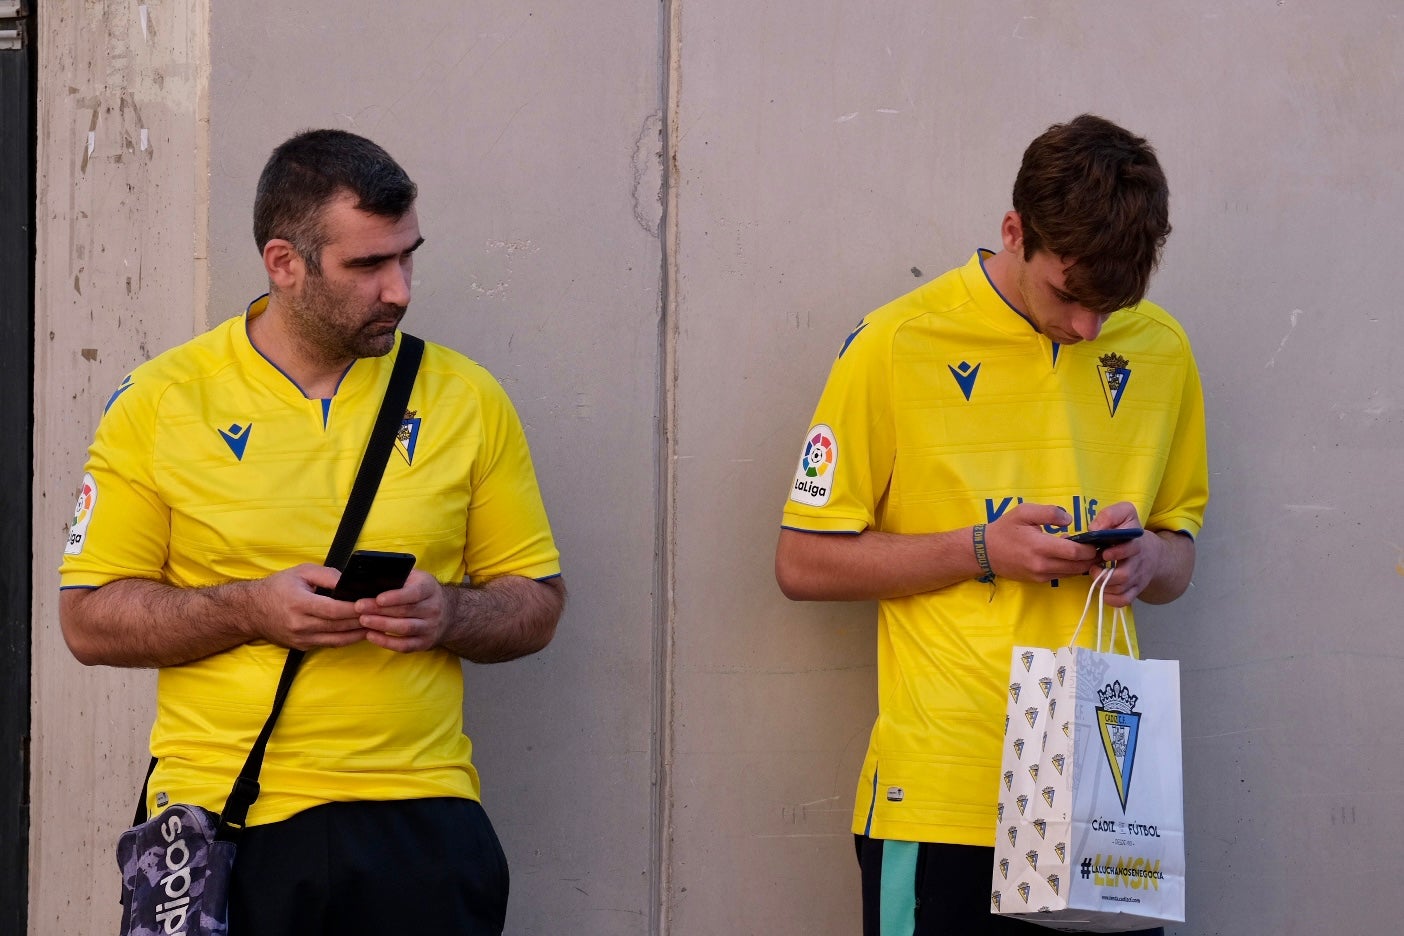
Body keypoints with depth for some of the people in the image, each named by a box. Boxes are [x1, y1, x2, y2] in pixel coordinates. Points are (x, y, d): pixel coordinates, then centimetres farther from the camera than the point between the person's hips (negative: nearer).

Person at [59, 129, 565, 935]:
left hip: (419, 816, 1)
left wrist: (448, 614, -10)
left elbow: (536, 605, 11)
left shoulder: (467, 399, 7)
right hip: (220, 818, -1)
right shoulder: (160, 405, 1)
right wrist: (251, 608, -13)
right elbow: (90, 619, 1)